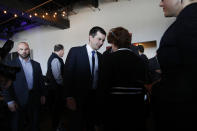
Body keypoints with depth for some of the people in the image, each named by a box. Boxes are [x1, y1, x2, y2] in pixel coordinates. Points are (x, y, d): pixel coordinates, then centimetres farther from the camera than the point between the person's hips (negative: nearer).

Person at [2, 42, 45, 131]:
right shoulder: (11, 64, -4)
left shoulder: (36, 64, 6)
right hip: (19, 100, -2)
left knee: (34, 124, 16)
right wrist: (10, 101, -9)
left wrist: (42, 95, 7)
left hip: (35, 98, 3)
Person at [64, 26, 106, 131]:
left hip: (95, 97, 4)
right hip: (79, 97, -4)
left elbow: (100, 77, 9)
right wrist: (69, 97, -14)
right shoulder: (75, 51, -7)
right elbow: (68, 74, -10)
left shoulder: (100, 56, 7)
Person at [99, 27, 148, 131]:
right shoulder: (140, 60, 2)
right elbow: (143, 88, 7)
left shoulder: (109, 58, -13)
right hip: (137, 109, 5)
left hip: (115, 109, -4)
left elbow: (104, 87, -15)